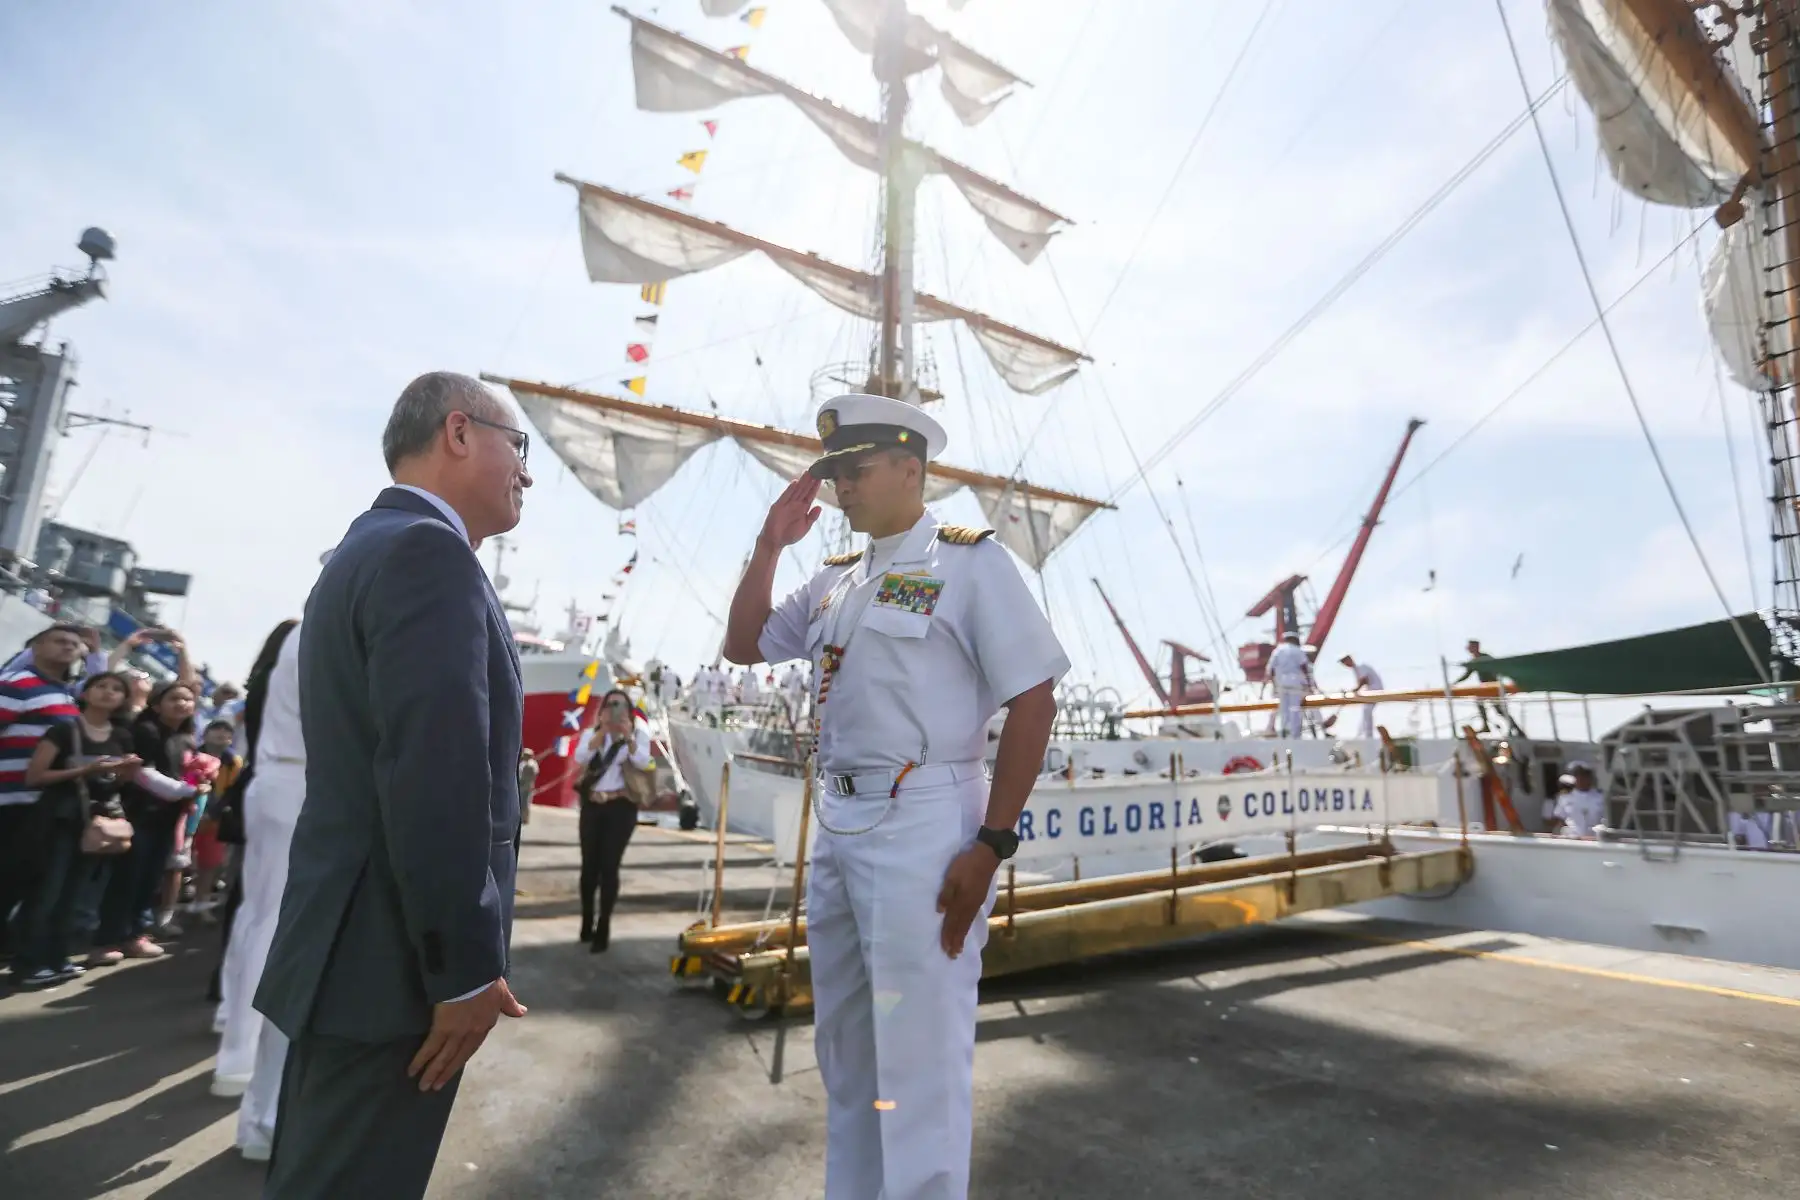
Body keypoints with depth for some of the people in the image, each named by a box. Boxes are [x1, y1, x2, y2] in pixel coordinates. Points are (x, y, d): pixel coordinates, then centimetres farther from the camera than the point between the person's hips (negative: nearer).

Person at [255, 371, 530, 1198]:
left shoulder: (364, 548, 15)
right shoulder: (428, 550, -18)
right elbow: (436, 775, -26)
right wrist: (466, 968, -19)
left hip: (350, 943, 10)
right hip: (396, 955, -10)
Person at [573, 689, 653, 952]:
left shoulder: (638, 733, 3)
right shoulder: (593, 734, 8)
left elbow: (643, 763, -14)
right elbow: (579, 758, -12)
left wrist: (628, 736, -25)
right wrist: (602, 731, -20)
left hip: (621, 808, -2)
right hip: (592, 806, 2)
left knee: (609, 866, -5)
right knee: (589, 864, 6)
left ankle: (603, 929, 3)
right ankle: (587, 922, 24)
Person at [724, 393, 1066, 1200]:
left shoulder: (968, 561, -7)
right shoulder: (836, 581, 13)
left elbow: (1034, 701, -11)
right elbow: (742, 647, 18)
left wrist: (991, 846, -16)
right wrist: (770, 544, 6)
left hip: (923, 829, -7)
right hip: (837, 828, 8)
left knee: (918, 1054, 5)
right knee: (845, 1049, 21)